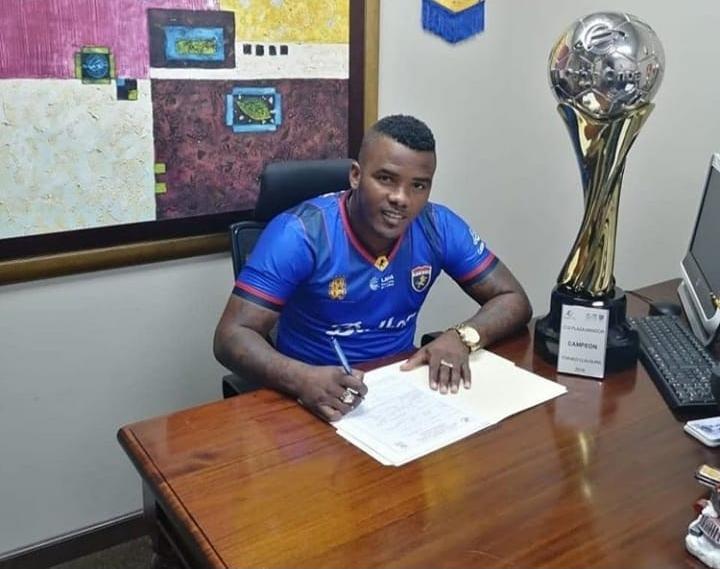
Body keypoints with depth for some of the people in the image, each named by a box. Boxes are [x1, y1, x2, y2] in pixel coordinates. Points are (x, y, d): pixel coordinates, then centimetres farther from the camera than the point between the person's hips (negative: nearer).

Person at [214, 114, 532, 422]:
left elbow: (513, 300, -1)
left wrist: (462, 336, -22)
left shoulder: (439, 228, -8)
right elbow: (233, 337, -22)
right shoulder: (300, 234, -19)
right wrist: (303, 379, -40)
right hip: (318, 398, -3)